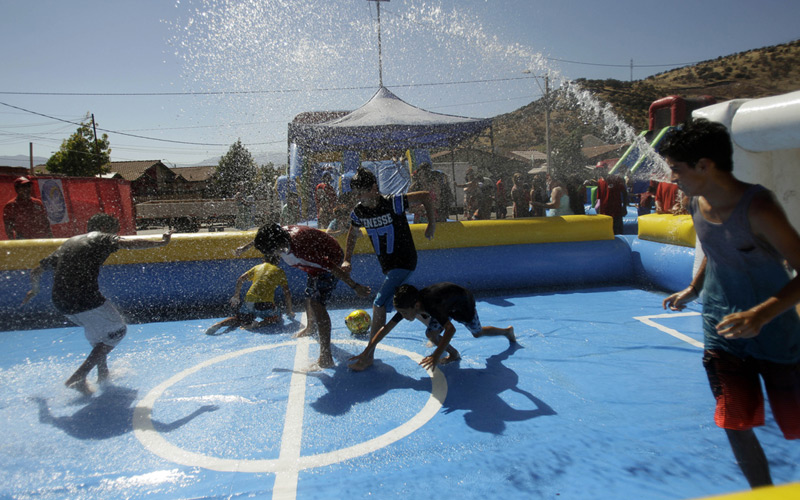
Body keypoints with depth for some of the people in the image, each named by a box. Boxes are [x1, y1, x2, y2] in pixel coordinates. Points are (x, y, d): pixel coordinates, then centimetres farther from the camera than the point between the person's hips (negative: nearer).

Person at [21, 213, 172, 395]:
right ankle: (78, 376, 1)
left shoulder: (68, 243, 24)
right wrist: (160, 243, -18)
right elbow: (129, 243, -15)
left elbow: (37, 271, 29)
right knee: (117, 331, 10)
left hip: (60, 303, 8)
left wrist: (34, 290, 45)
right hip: (86, 299, -8)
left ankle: (103, 375, 36)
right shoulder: (101, 238, 6)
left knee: (97, 331, 30)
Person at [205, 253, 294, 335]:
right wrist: (289, 311, 21)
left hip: (249, 301, 3)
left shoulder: (257, 267, 22)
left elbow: (240, 280, 17)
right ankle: (258, 324, -5)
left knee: (239, 319, 27)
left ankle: (219, 325, -2)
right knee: (276, 317, 25)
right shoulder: (279, 271, 14)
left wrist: (236, 296, 30)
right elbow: (287, 292, 13)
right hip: (266, 304, -3)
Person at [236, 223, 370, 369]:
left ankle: (326, 357, -22)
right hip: (317, 264, 9)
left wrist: (355, 286, -35)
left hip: (331, 260, -9)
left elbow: (331, 267, -38)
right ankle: (310, 327, 56)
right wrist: (245, 247, 27)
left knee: (317, 305, -20)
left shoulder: (299, 249, -40)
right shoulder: (281, 234, -16)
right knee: (310, 298, 25)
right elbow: (263, 237, 10)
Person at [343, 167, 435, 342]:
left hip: (404, 261, -7)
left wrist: (431, 225, -7)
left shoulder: (393, 203, -21)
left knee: (379, 303, -16)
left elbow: (426, 196, -12)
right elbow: (352, 235, 15)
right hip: (386, 265, 7)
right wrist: (347, 260, 6)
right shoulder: (358, 212, -4)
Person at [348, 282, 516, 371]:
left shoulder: (431, 305, -46)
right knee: (431, 334, -13)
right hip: (447, 306, 5)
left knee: (478, 333, 18)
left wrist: (437, 355, -62)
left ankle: (507, 331, 48)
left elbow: (451, 329, -55)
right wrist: (366, 351, -27)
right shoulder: (407, 305, -28)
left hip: (464, 303, -5)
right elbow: (386, 327, -25)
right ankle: (453, 354, 15)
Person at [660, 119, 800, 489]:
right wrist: (692, 290, 13)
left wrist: (760, 315, -34)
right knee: (735, 424, 3)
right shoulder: (697, 204, -2)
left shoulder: (757, 207, -22)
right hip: (722, 333, 5)